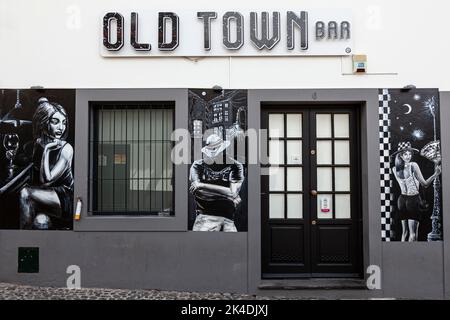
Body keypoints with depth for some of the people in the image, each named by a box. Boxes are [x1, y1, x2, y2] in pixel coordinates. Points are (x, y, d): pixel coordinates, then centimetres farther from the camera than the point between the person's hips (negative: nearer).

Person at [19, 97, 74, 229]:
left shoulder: (66, 148, -13)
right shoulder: (38, 143, 4)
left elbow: (47, 179, -20)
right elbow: (35, 178, 11)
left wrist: (46, 150, -19)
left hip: (65, 198, -5)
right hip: (45, 196, 5)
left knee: (25, 193, -25)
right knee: (40, 221, -28)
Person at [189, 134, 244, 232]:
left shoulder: (234, 166, 4)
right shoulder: (197, 165, 5)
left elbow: (232, 192, -9)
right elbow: (196, 191, -8)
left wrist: (202, 185, -10)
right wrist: (226, 195, -10)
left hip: (227, 218, 1)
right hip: (204, 215, -1)